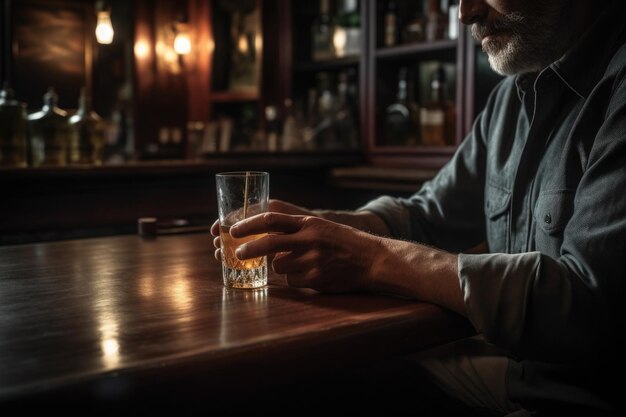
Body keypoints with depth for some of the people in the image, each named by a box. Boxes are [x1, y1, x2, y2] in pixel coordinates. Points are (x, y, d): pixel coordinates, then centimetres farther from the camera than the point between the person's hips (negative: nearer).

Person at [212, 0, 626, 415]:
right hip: (518, 373, 7)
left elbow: (591, 305, -29)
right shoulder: (517, 91, 9)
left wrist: (377, 259, -26)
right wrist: (306, 228, -7)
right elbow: (428, 215, 12)